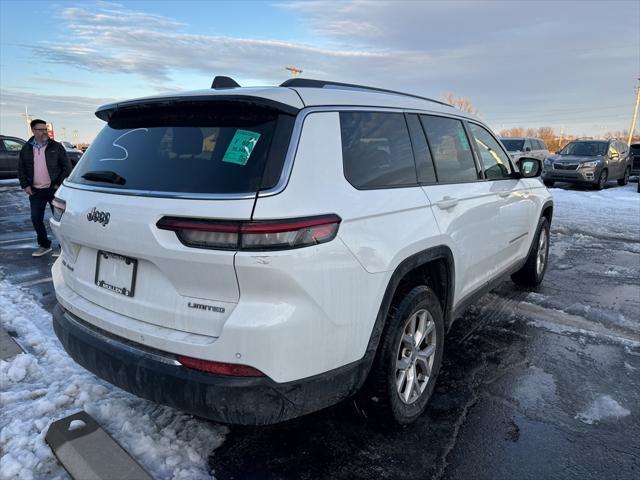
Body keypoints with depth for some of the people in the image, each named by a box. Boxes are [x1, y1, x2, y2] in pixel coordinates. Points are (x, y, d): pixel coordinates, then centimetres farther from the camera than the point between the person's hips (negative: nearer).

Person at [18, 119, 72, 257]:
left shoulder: (56, 147, -2)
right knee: (36, 219, 4)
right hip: (36, 191, 3)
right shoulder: (26, 149, 7)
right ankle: (44, 245, 20)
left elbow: (67, 167, -3)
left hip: (54, 189, -3)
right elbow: (21, 169, 12)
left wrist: (59, 184, -8)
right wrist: (25, 185, 2)